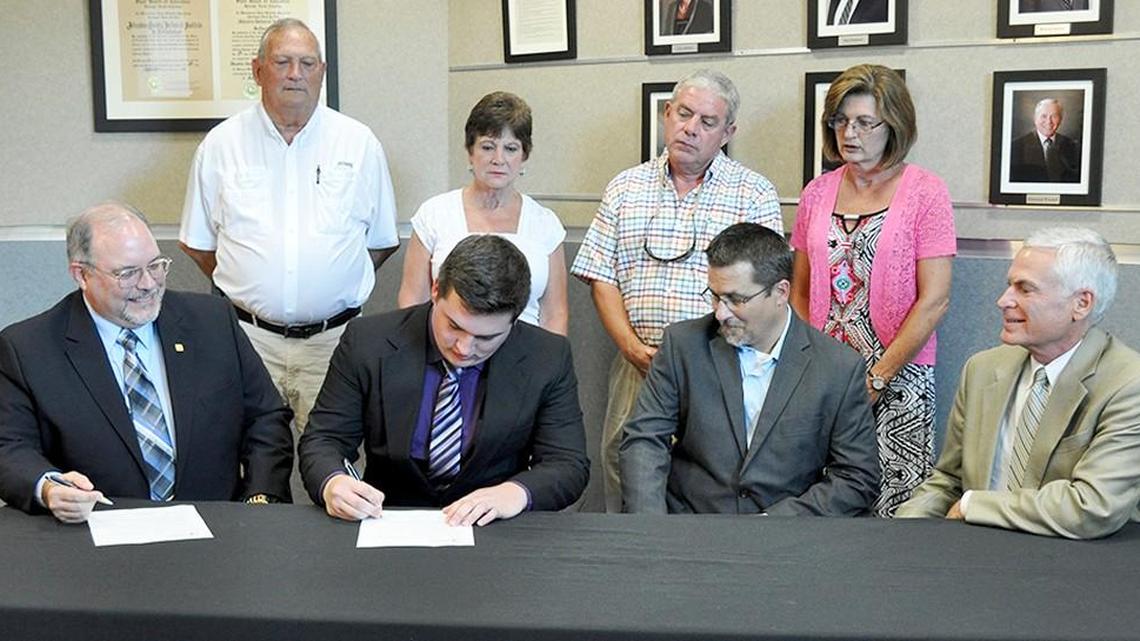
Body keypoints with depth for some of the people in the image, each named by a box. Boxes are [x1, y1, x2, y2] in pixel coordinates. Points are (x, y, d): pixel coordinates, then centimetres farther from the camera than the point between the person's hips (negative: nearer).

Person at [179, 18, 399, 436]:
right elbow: (197, 243, 13)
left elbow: (382, 242, 11)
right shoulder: (221, 144, 5)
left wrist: (335, 287, 8)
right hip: (248, 338, 0)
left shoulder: (360, 144, 5)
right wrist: (244, 287, 9)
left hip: (334, 339, 0)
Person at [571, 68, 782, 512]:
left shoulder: (754, 194, 3)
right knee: (623, 467, 4)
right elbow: (602, 278, 8)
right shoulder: (625, 188, 12)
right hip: (637, 362, 3)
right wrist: (634, 348, -6)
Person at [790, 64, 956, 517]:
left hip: (898, 377, -3)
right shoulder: (817, 193, 8)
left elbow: (934, 301, -8)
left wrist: (877, 378, -11)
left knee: (894, 502, -2)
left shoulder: (925, 193, -4)